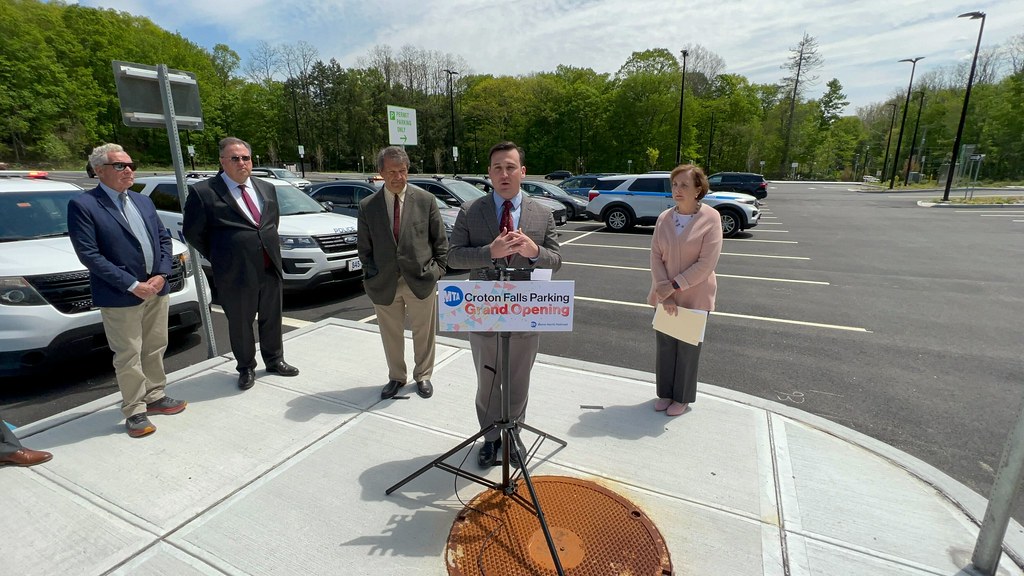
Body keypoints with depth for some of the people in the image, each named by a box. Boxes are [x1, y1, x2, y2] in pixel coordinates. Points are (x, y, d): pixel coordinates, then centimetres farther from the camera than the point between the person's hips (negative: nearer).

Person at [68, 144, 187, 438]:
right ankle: (135, 411, 17)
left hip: (157, 290, 6)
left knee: (155, 349, 16)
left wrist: (161, 274, -5)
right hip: (120, 297, -6)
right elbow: (88, 254, -14)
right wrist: (132, 285, -18)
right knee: (128, 357, 4)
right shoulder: (83, 205, -8)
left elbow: (164, 238, 10)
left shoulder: (144, 201, 11)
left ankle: (155, 397, 31)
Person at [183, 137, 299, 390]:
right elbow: (192, 232, 1)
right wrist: (219, 257, 3)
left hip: (270, 268, 4)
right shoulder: (203, 192, -7)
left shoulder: (267, 188, 8)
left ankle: (274, 360, 34)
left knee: (272, 318, 16)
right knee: (240, 324, 10)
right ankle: (246, 368, 28)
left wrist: (269, 247, 14)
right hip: (236, 273, -4)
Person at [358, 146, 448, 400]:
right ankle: (396, 377, 37)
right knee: (391, 334, 15)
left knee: (423, 332, 12)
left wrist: (438, 269, -1)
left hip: (421, 279, -1)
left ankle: (423, 376, 34)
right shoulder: (367, 206, 0)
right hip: (384, 282, 2)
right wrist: (370, 276, 2)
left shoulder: (425, 200, -3)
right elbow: (364, 247, 7)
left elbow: (440, 240, 2)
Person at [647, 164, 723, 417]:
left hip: (694, 296, -3)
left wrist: (674, 285, -18)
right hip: (665, 296, 4)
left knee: (687, 348, 9)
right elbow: (655, 256, -3)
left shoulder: (711, 218, -11)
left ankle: (682, 398, 28)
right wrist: (664, 293, -13)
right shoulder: (664, 218, 0)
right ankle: (665, 393, 30)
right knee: (664, 345, 11)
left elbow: (707, 263, -16)